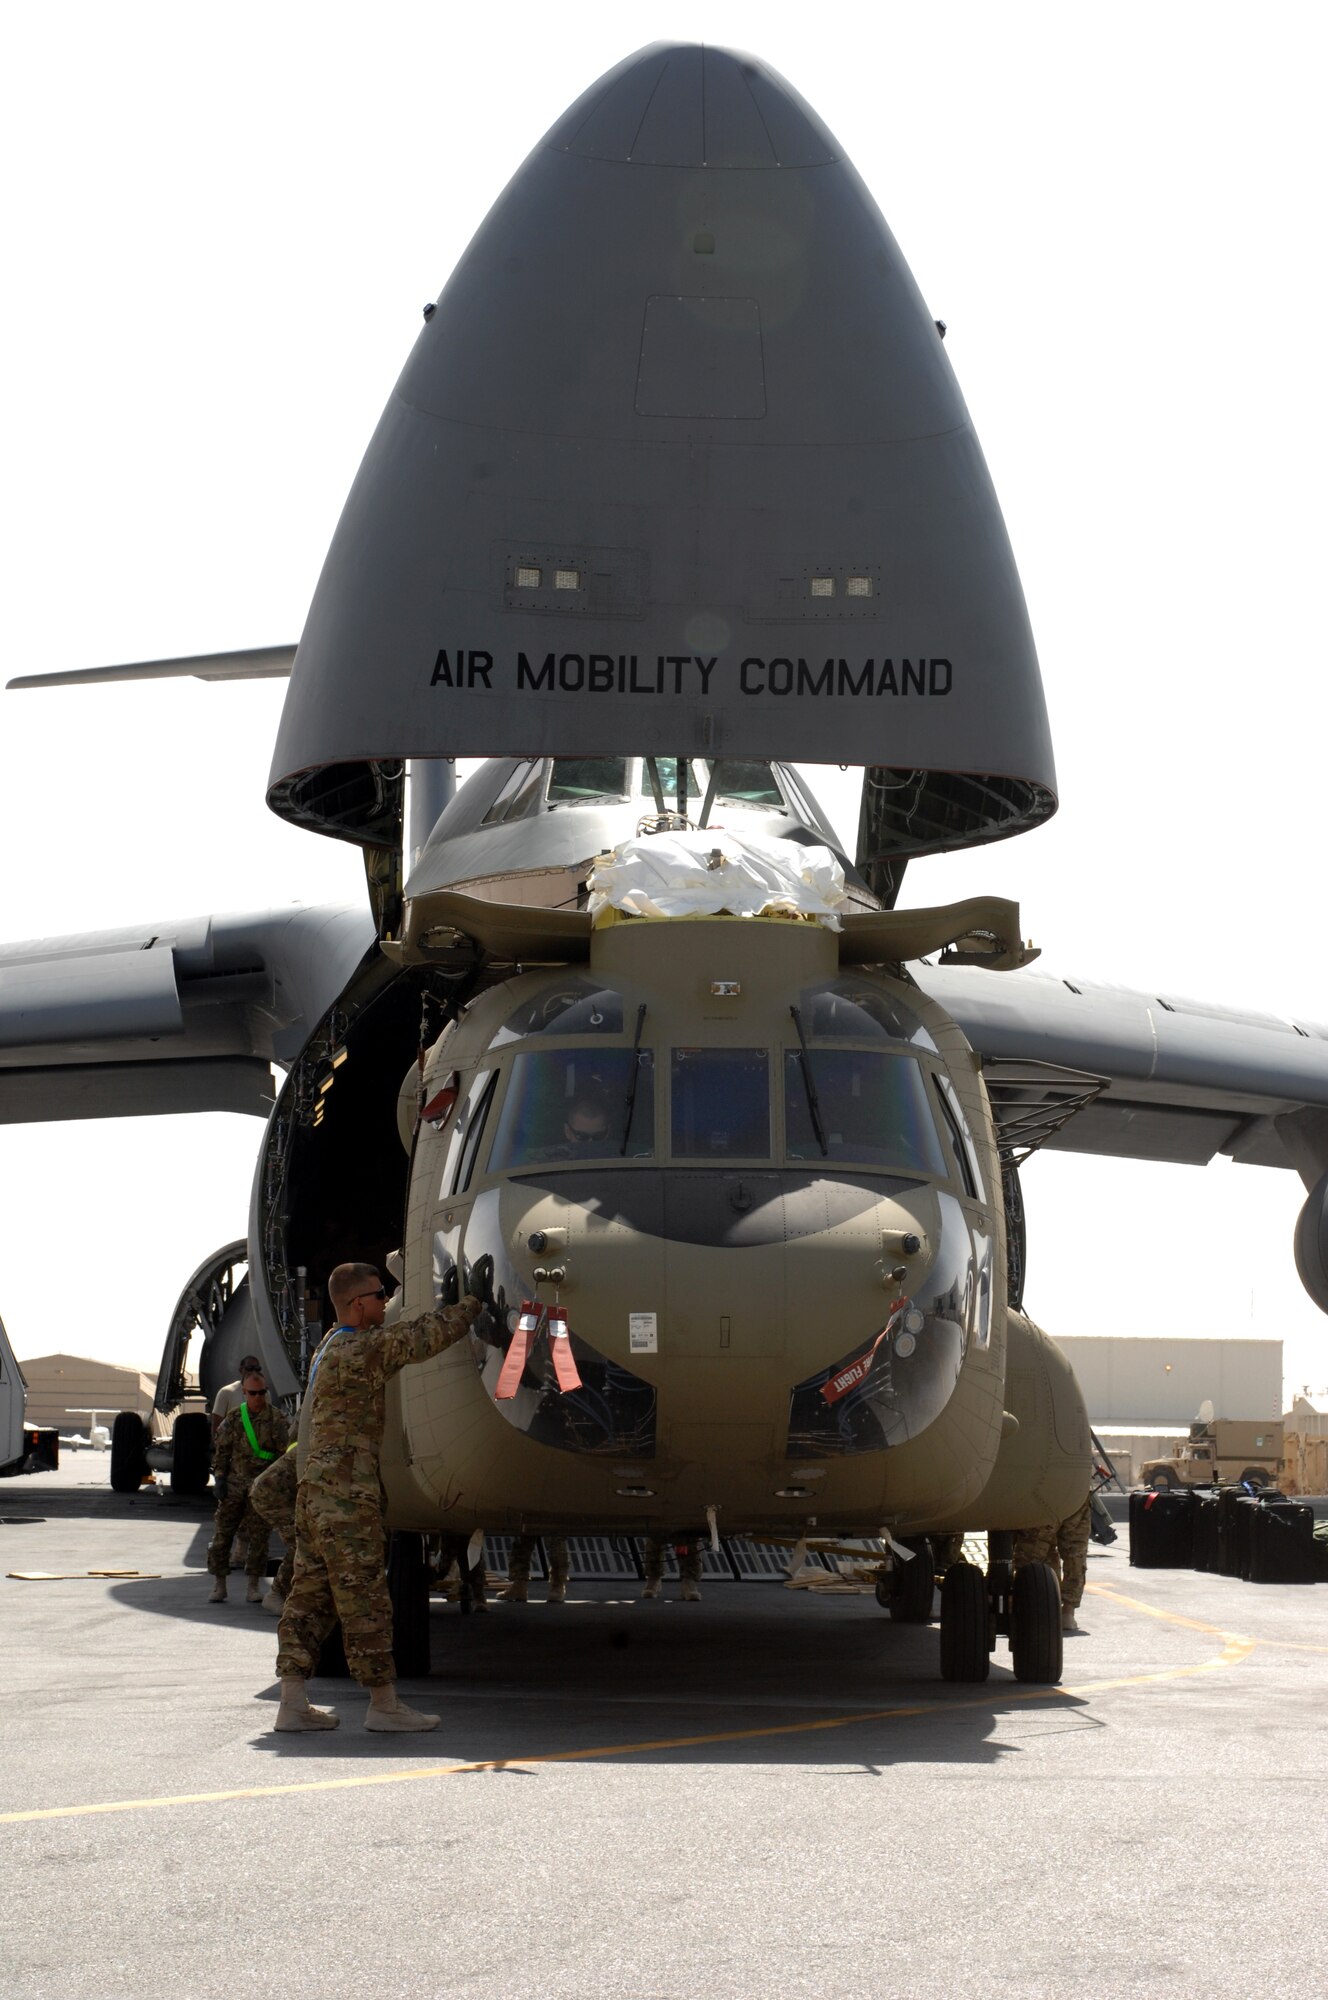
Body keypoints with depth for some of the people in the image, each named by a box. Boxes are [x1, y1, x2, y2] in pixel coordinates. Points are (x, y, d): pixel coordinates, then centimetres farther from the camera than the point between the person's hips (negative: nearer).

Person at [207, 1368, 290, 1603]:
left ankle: (254, 1588, 7)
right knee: (222, 1533, 0)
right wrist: (219, 1479, 0)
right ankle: (218, 1586, 8)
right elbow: (221, 1451, 9)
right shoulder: (233, 1419, 6)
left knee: (258, 1537, 0)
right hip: (233, 1485, 1)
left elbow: (284, 1453, -1)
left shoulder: (276, 1420, 0)